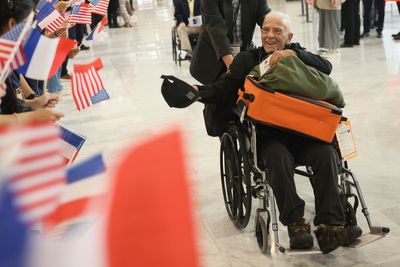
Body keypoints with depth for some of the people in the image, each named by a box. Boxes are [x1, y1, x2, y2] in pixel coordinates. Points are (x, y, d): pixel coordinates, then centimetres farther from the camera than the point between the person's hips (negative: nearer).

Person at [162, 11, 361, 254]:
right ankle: (296, 224, -27)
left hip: (303, 131, 2)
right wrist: (198, 92, -13)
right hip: (267, 135, -1)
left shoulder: (298, 55, 19)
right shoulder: (247, 59, 16)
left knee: (326, 153, -26)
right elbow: (223, 90, 7)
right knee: (279, 157, -33)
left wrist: (293, 54, -14)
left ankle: (329, 227, -27)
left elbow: (326, 68, 0)